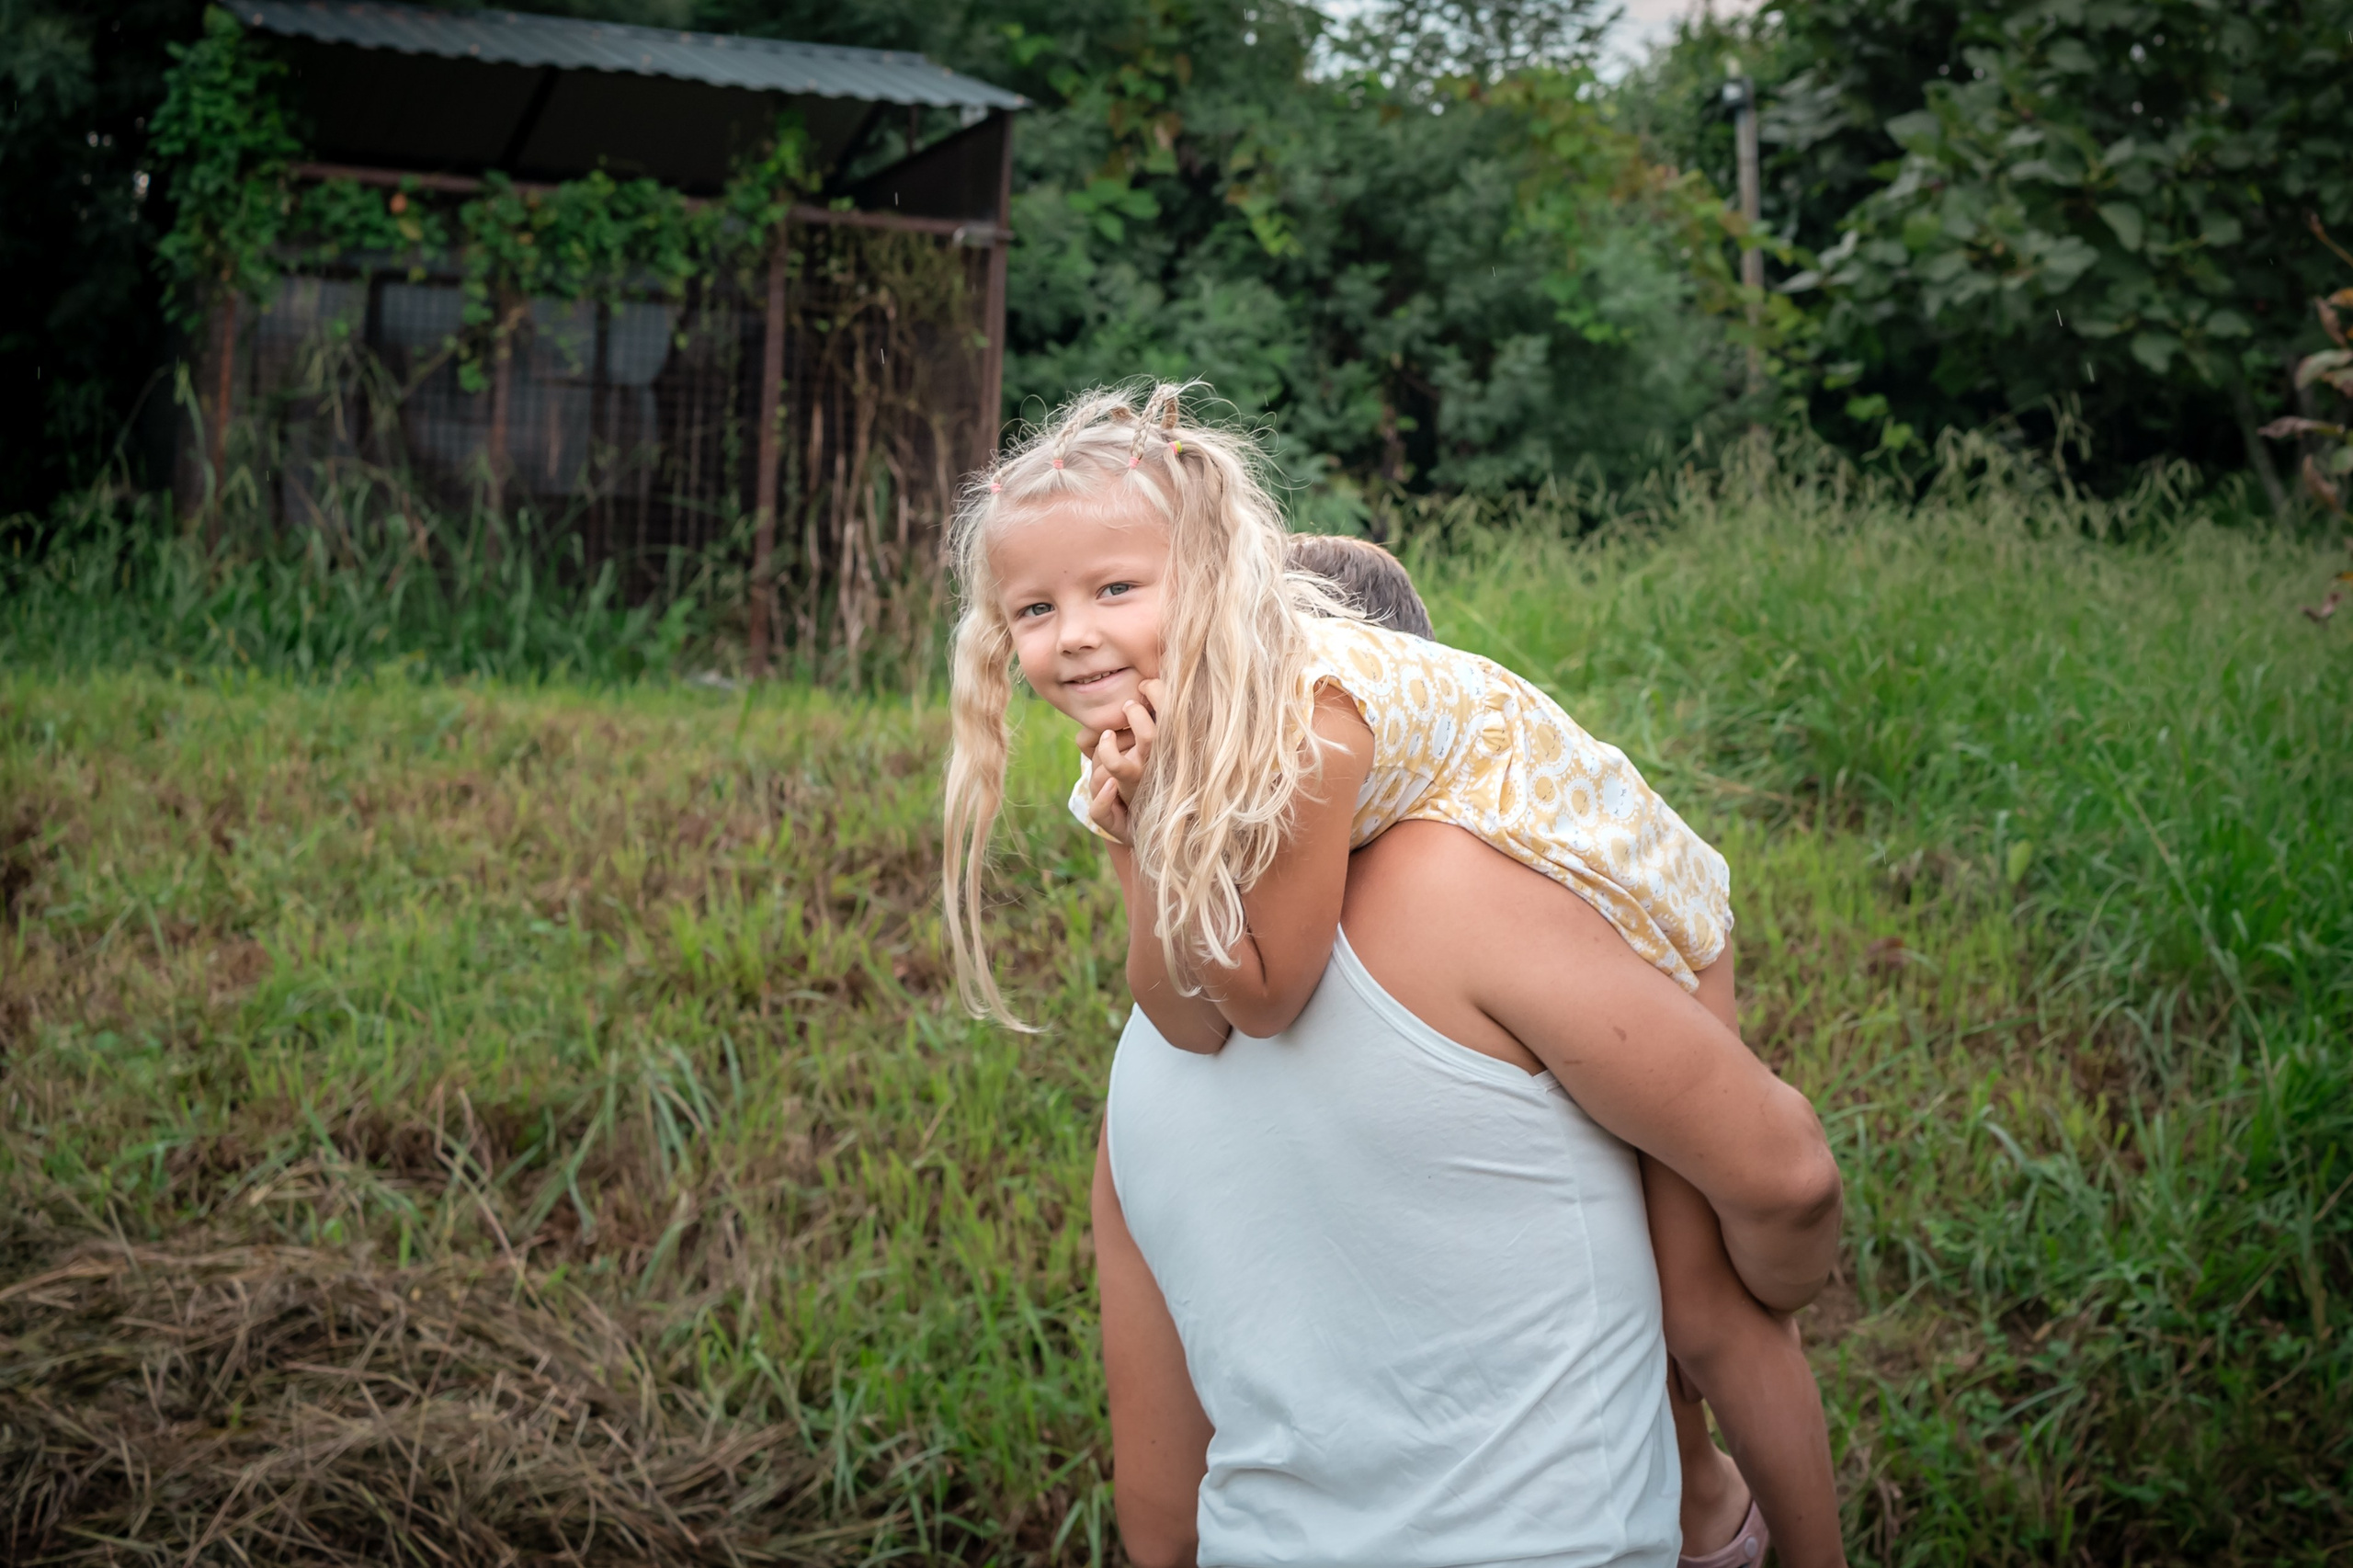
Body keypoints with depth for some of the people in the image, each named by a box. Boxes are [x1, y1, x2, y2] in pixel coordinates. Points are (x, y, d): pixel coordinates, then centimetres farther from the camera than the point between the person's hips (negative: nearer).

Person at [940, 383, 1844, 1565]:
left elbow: (1266, 999, -30)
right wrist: (1139, 836, -29)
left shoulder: (1307, 722, -37)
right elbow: (1192, 1023, -16)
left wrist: (1176, 817, -36)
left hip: (1624, 908, -8)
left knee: (1696, 1292, -1)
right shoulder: (1140, 738, -13)